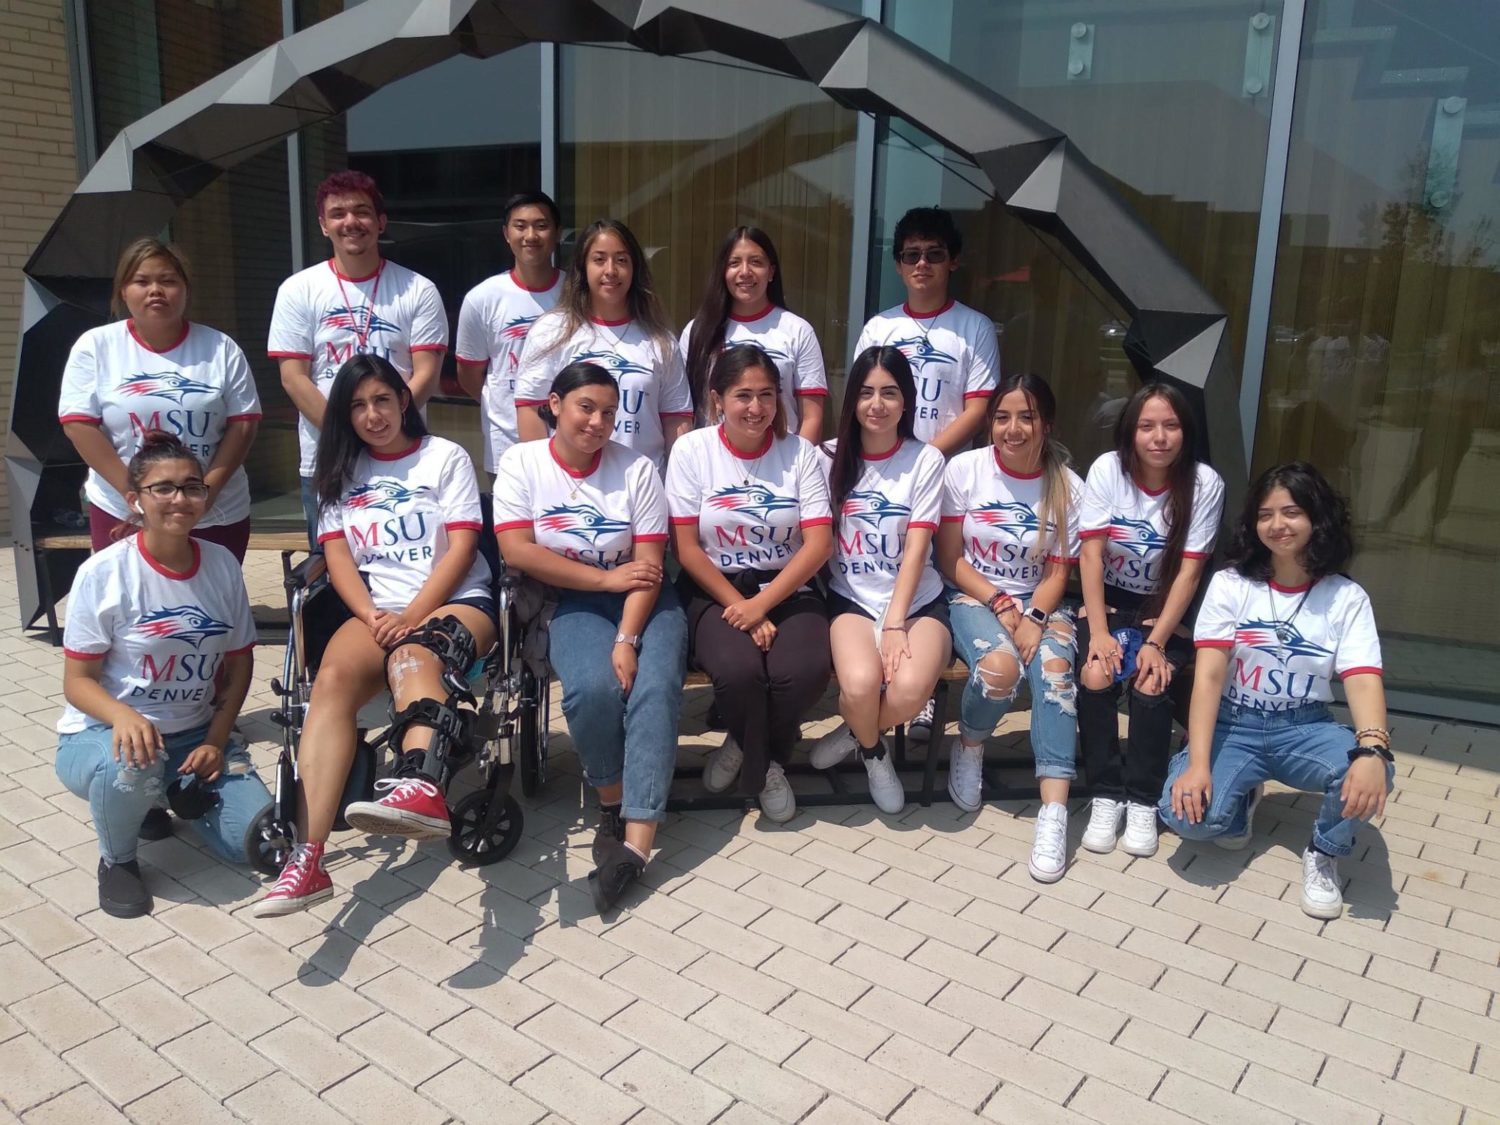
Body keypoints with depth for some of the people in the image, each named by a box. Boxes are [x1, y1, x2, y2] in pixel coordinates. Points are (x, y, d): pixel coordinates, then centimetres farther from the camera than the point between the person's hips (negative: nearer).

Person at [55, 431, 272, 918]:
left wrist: (215, 741, -9)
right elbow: (78, 681, -12)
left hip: (195, 735, 3)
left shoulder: (223, 564, -5)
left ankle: (179, 795, 20)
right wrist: (123, 716, -33)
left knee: (258, 841, -14)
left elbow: (238, 666, 3)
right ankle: (116, 860, -5)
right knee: (132, 767, -40)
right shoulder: (103, 573, -16)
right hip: (103, 732, -3)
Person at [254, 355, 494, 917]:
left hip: (455, 601, -3)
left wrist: (411, 617, -15)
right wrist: (374, 617, -10)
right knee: (333, 677, -29)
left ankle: (420, 785, -66)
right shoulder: (341, 470, 19)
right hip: (376, 610, 3)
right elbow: (338, 557, 9)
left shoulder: (445, 457, 8)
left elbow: (461, 549, -2)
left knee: (413, 654, -39)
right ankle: (306, 858, -39)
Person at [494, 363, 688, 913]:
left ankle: (635, 840, -30)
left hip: (644, 601, 1)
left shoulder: (636, 468, -1)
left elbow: (649, 566, -7)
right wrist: (608, 579, -13)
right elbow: (517, 551, -10)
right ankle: (613, 803, -4)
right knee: (594, 687, -30)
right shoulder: (521, 463, 1)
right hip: (572, 603, 0)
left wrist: (626, 640, -21)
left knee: (655, 687, -27)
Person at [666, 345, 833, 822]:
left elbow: (818, 545, -7)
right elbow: (687, 549, -5)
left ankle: (746, 752, 5)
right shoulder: (692, 451, -2)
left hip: (788, 589, 1)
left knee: (804, 671, -28)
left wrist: (760, 606, -17)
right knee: (738, 670, -31)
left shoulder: (800, 453, 0)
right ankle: (763, 765, 1)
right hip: (715, 590, -1)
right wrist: (739, 607, -14)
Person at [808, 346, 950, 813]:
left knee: (910, 688, -31)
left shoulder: (926, 460, 0)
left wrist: (895, 623, -17)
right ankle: (874, 751, 6)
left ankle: (853, 734, 5)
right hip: (852, 599, 0)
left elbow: (916, 549, -7)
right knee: (860, 683, -32)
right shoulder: (831, 457, 3)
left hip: (919, 601, 0)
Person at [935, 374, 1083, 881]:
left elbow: (1058, 573, -1)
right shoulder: (964, 470, -6)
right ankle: (969, 749, 1)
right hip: (973, 597, -1)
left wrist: (1033, 618, -20)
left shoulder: (1068, 486, -2)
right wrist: (1001, 604, -16)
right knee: (1001, 664, -33)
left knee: (1054, 668, -30)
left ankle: (1054, 811, -32)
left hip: (1040, 603, 2)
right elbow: (950, 560, -4)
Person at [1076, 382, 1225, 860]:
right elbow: (1091, 554, -12)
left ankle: (1143, 802, -9)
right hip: (1107, 598, 1)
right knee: (1095, 676, -26)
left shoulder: (1205, 483, -12)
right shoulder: (1107, 469, -10)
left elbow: (1189, 571, -12)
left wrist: (1156, 643, -19)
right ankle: (1106, 796, -11)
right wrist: (1099, 631, -19)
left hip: (1166, 606, 0)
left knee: (1152, 683, -26)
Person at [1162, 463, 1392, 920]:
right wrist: (1197, 763, -26)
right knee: (1188, 813, -27)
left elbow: (1363, 680, -15)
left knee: (1371, 777, -32)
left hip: (1306, 728, 1)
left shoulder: (1347, 597, -2)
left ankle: (1323, 854, 1)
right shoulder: (1230, 584, -5)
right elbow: (1208, 675, -14)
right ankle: (1242, 797, 11)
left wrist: (1373, 750, -38)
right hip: (1233, 726, 0)